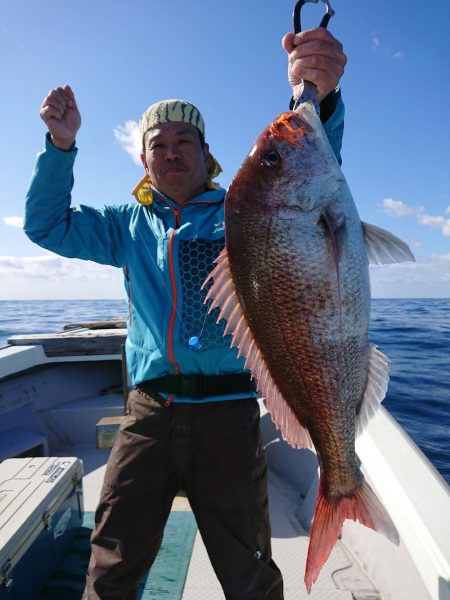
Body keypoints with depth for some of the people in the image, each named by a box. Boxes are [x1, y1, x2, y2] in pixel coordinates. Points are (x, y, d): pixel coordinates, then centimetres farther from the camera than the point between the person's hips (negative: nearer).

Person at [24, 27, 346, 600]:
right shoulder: (130, 224, 13)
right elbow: (46, 224, 13)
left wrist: (318, 100, -29)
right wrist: (61, 144, 1)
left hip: (228, 414, -1)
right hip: (148, 412, 3)